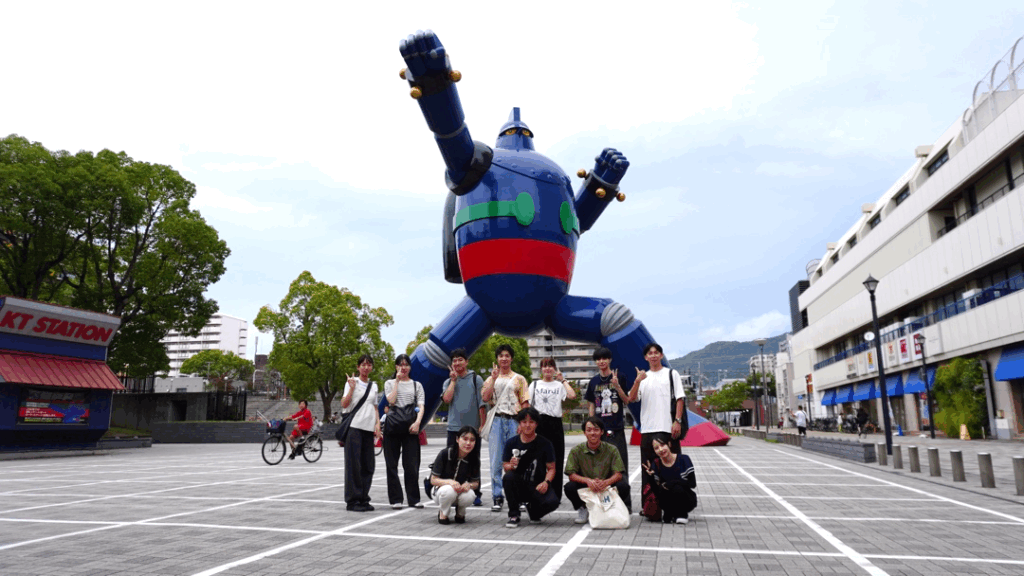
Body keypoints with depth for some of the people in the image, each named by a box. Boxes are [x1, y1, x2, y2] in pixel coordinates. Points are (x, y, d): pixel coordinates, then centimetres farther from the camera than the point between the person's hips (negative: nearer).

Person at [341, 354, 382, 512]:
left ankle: (364, 499, 13)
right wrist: (352, 388, -14)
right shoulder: (352, 382, 3)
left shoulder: (374, 386, 16)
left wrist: (378, 423, 7)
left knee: (368, 466, 5)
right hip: (354, 427, -5)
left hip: (368, 428, 5)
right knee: (354, 464, -5)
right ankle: (352, 501, 1)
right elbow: (344, 404, -6)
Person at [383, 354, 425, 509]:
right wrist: (397, 381, -2)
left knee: (412, 464, -3)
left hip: (410, 425, 0)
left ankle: (414, 498, 4)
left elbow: (421, 406, 4)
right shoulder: (389, 383, 13)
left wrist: (417, 422, -12)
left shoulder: (416, 385, 15)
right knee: (392, 463, 0)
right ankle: (395, 499, 7)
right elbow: (391, 401, -5)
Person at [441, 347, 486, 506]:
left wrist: (482, 425, -6)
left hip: (473, 427, -2)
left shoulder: (476, 379, 3)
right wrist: (453, 380, -4)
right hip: (454, 428, 2)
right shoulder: (449, 382, 11)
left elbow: (482, 403, -1)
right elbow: (447, 399, -8)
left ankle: (475, 494, 12)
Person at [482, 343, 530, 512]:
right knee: (496, 461, -1)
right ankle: (498, 498, 5)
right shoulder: (491, 379, 15)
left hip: (514, 421, 0)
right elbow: (485, 398, -3)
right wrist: (494, 378, -6)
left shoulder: (519, 379, 13)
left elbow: (525, 403, 8)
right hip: (496, 421, 1)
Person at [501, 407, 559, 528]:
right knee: (508, 477, -32)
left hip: (537, 486, 0)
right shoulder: (511, 443, 0)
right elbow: (505, 466, 3)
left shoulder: (545, 444, -1)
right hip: (518, 485, 0)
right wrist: (511, 466, -20)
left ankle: (533, 510, 10)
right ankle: (513, 516, -11)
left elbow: (551, 468, 1)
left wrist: (546, 482, -18)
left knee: (552, 501, -29)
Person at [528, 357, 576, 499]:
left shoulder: (559, 385, 8)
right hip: (539, 423, 0)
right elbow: (528, 405, 7)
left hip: (555, 423, 0)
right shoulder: (535, 384, 11)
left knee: (556, 460, 1)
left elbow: (572, 396, -11)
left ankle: (555, 495, 11)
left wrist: (563, 380, -1)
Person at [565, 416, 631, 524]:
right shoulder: (576, 451, -6)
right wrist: (588, 480, -32)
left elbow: (618, 474, -12)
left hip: (606, 488, 0)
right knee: (569, 487, -29)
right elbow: (571, 475, -11)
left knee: (623, 487, -28)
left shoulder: (611, 450, -6)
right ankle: (582, 510, 4)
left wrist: (605, 482, -35)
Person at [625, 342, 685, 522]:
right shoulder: (642, 377, 14)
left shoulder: (671, 374, 7)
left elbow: (680, 399, 1)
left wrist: (677, 421, -10)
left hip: (667, 428, -3)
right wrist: (637, 381, -13)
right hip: (647, 428, 3)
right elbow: (631, 399, 2)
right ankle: (648, 505, 14)